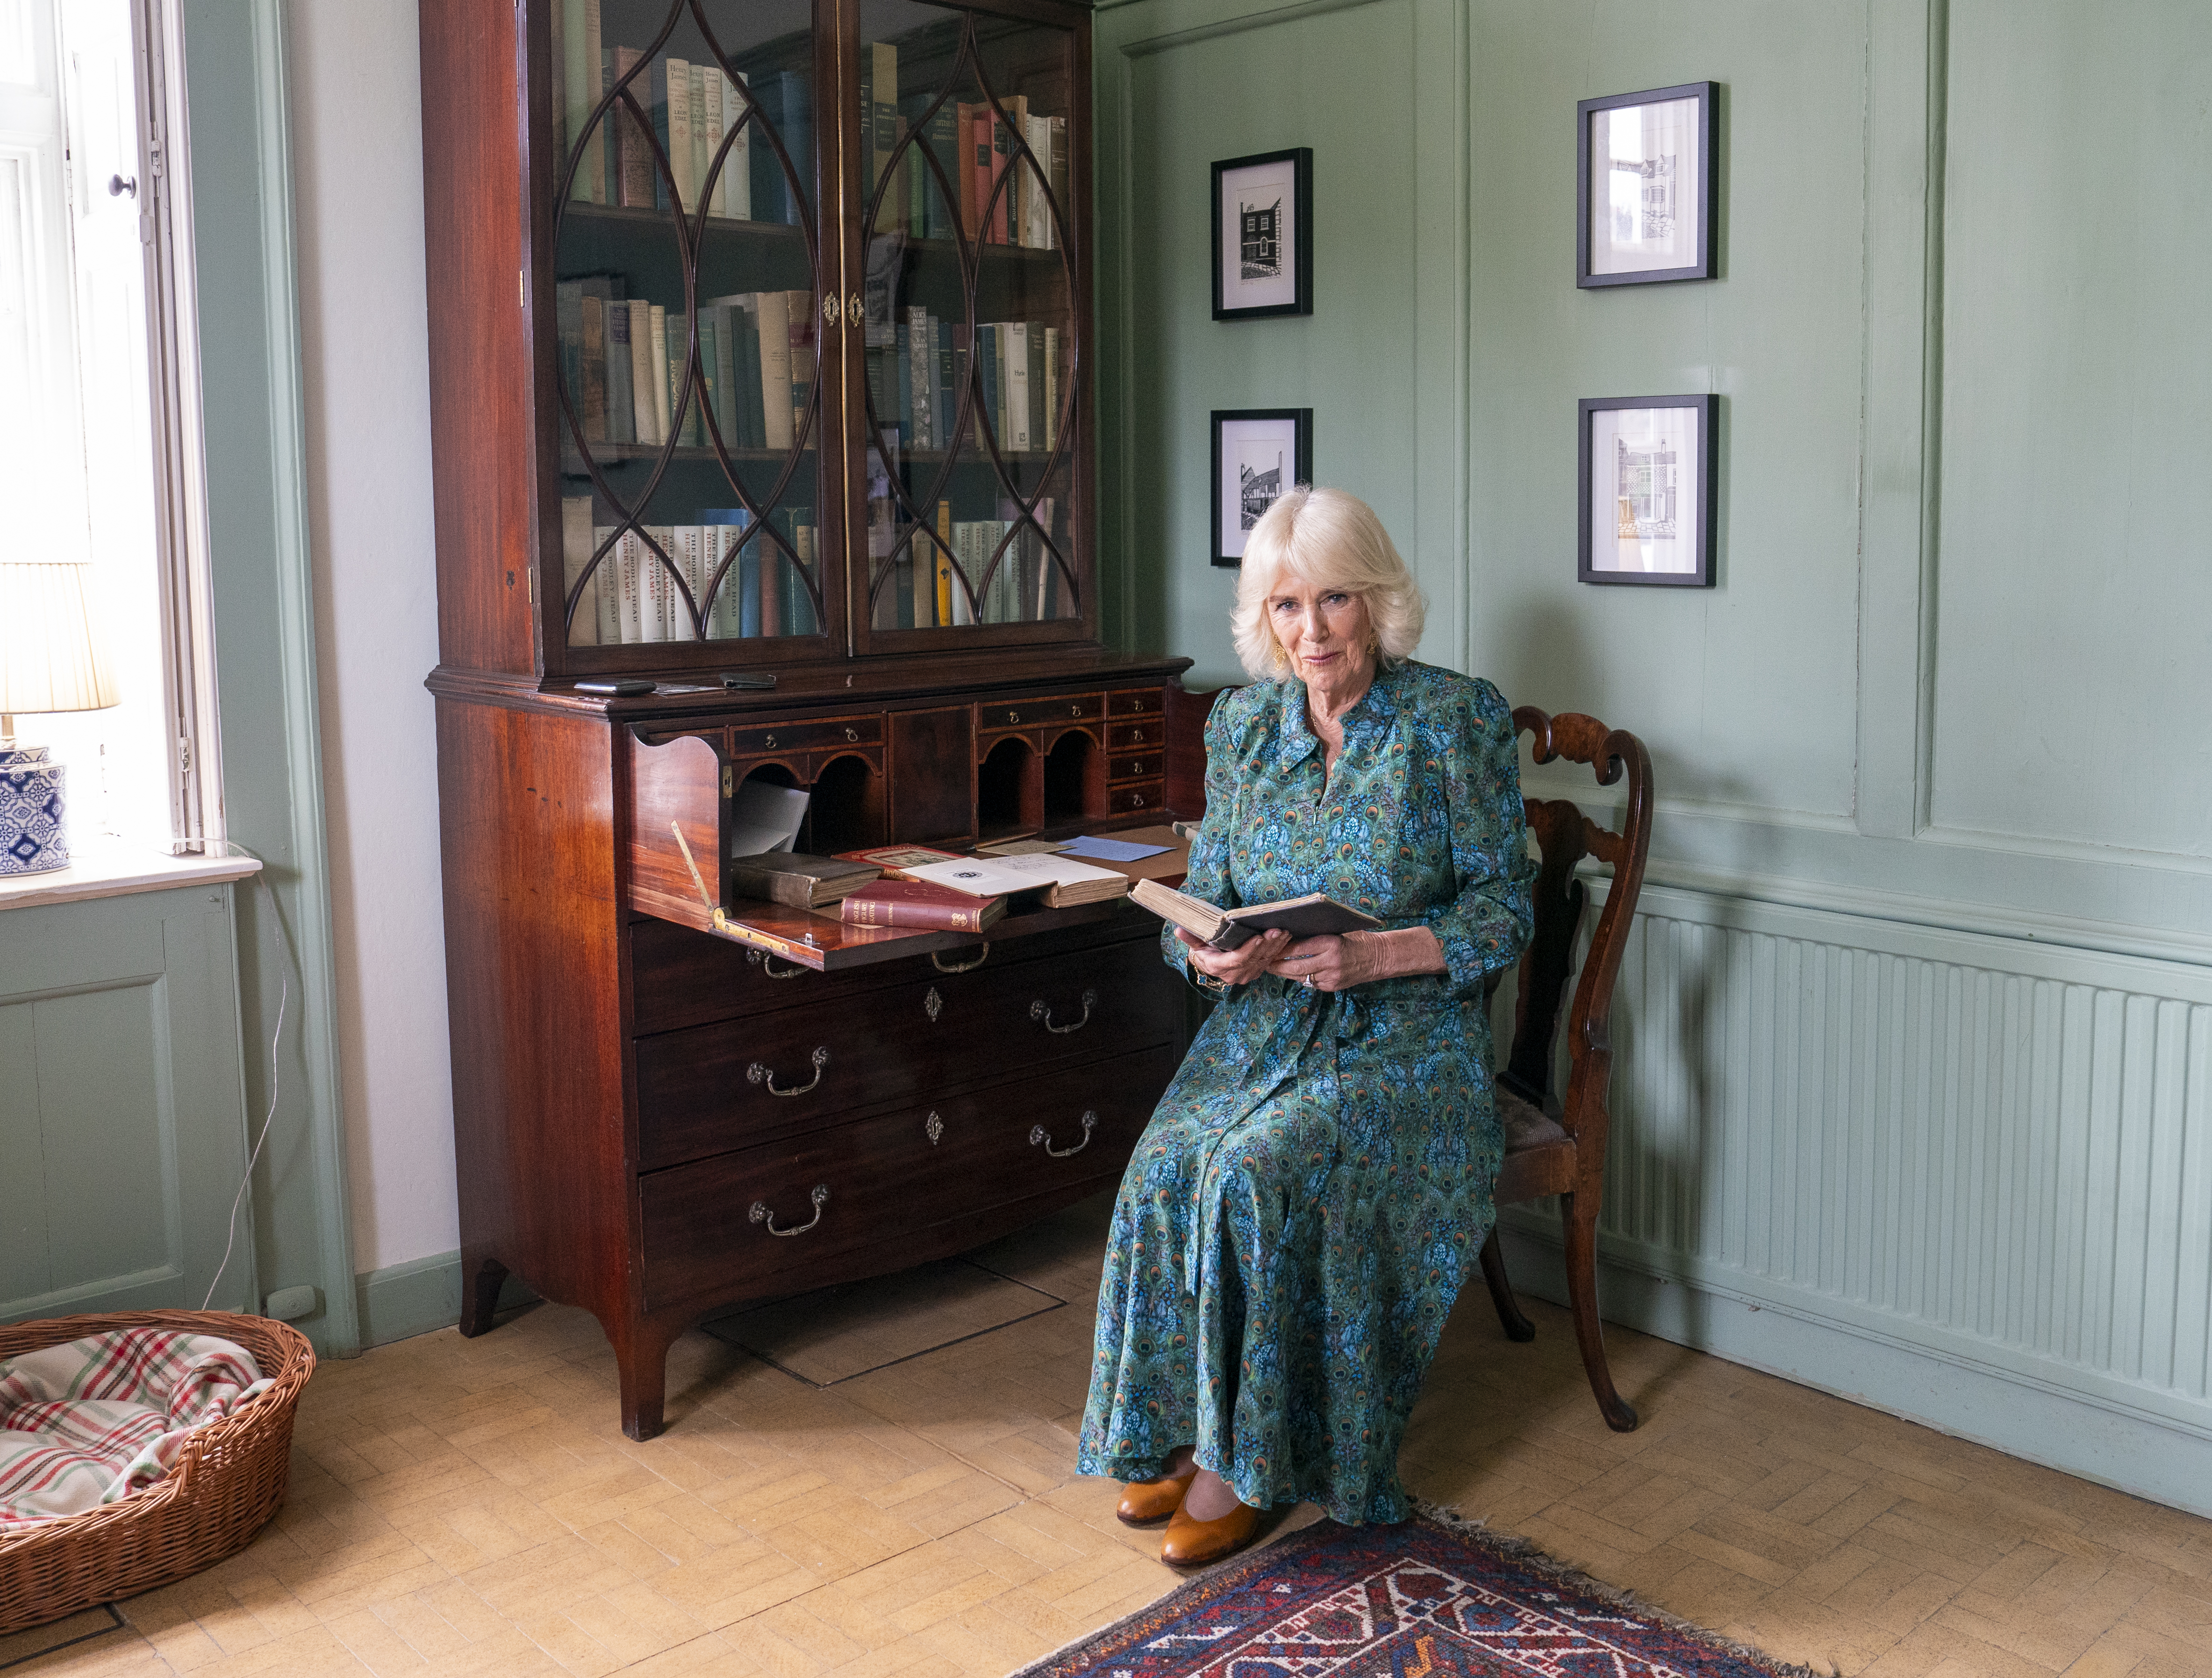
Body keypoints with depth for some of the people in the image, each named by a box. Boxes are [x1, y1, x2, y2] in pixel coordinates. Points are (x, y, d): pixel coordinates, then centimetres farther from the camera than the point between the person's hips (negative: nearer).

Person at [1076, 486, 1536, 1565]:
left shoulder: (1457, 720, -6)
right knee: (1167, 1168, -24)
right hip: (1261, 1026, 4)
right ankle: (1175, 1432, -7)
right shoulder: (1240, 722, 7)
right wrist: (1214, 953, -14)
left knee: (1257, 1173, -29)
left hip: (1408, 1039, -4)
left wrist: (1371, 954, -23)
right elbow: (1202, 901, 10)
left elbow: (1504, 910, -7)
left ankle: (1241, 1458, -12)